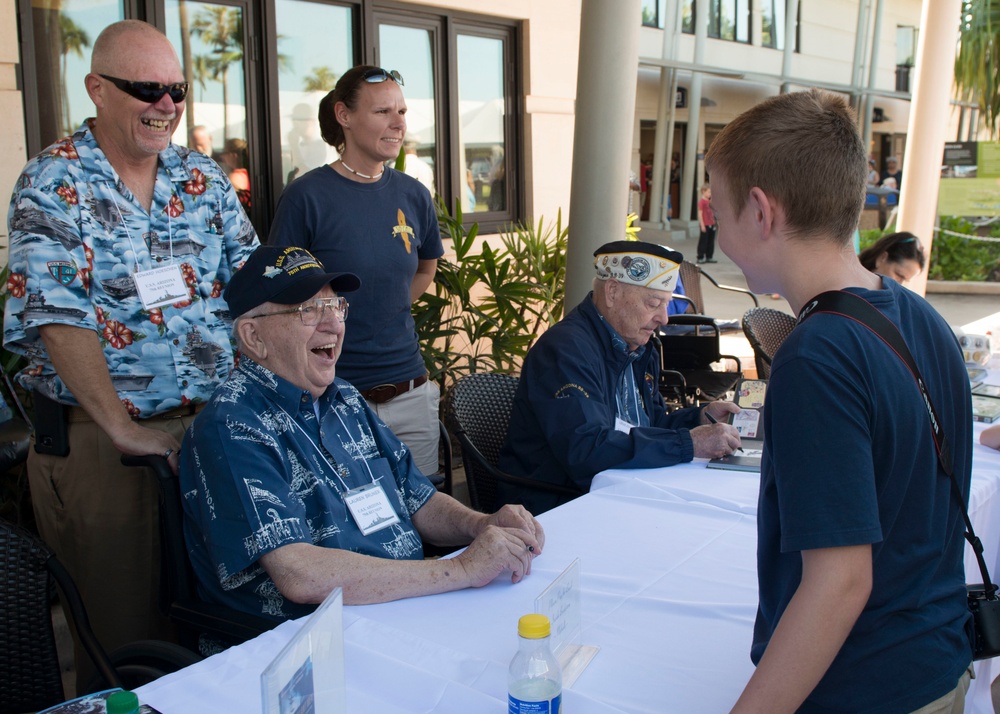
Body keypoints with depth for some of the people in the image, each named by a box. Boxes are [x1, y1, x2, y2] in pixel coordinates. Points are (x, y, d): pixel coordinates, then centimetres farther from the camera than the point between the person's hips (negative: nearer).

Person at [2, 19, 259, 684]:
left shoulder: (205, 176, 8)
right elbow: (60, 319, -15)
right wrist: (126, 431, -18)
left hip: (211, 423, 4)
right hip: (96, 437, -4)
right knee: (118, 621, 9)